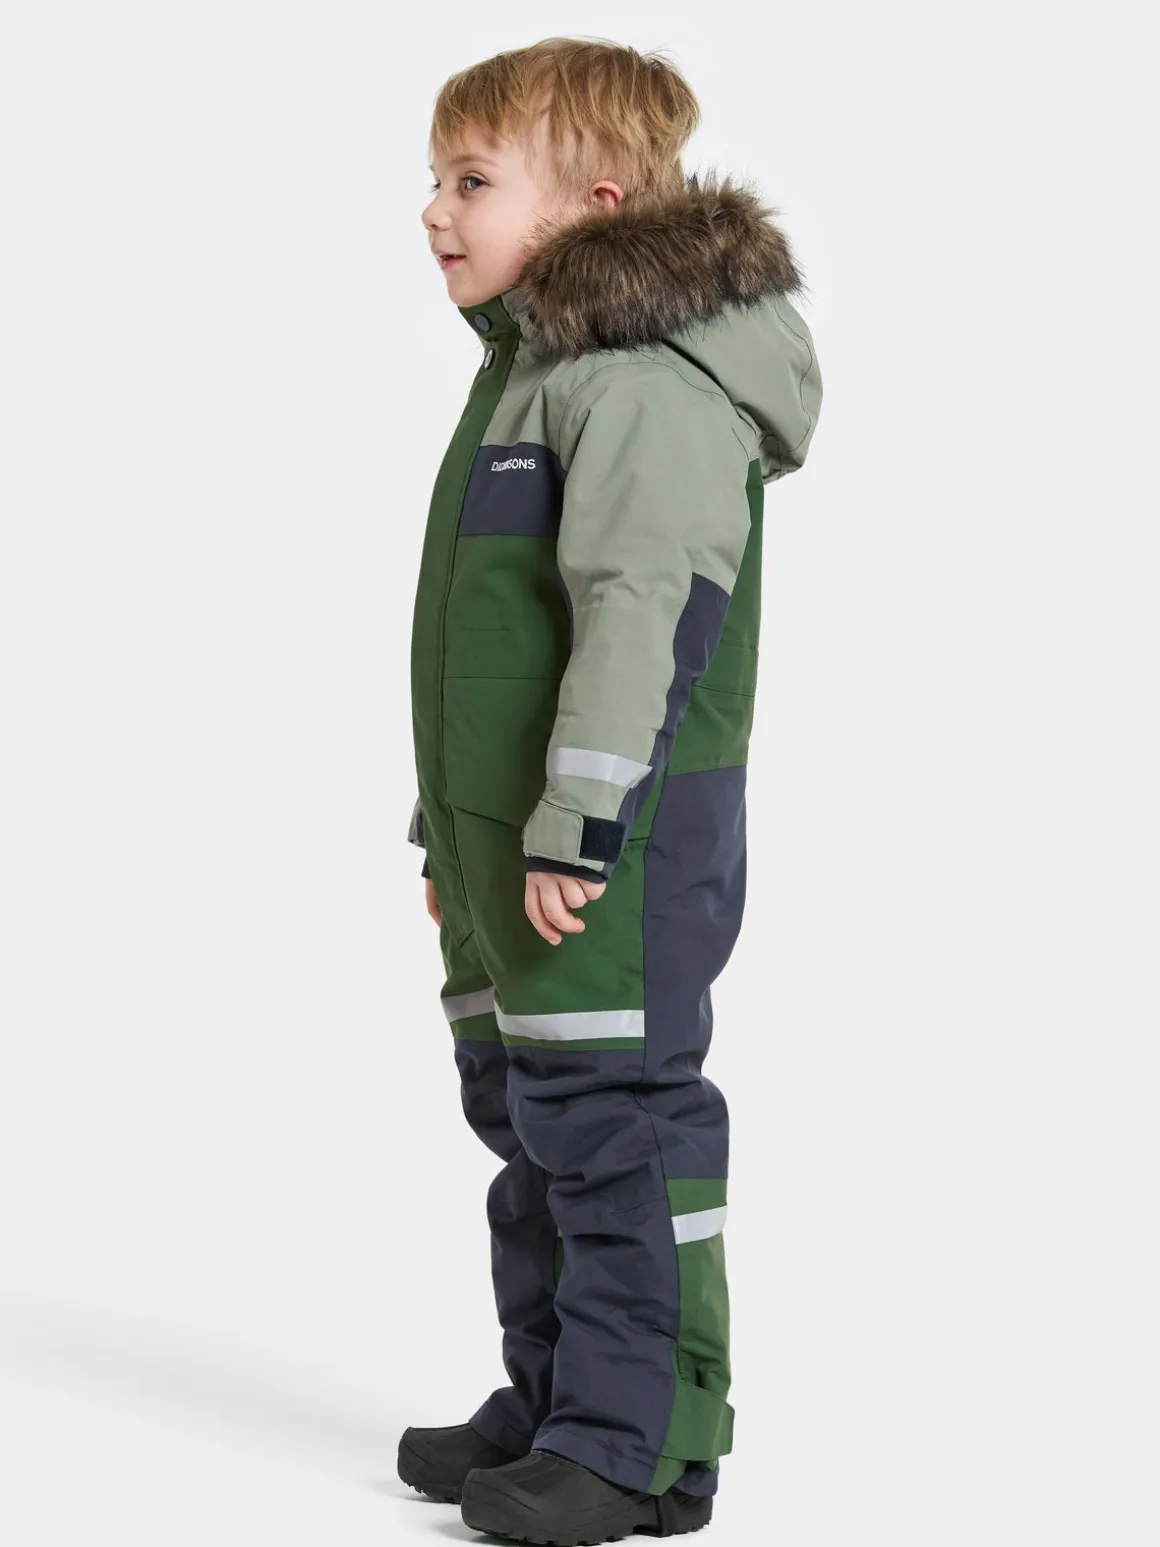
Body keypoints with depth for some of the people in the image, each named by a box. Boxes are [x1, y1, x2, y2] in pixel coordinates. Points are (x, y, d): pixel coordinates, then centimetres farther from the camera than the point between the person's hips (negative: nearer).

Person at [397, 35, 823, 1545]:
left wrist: (578, 828, -25)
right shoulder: (528, 369, 18)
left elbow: (643, 615, -23)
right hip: (505, 841, 10)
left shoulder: (648, 378, -14)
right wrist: (452, 835, 23)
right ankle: (554, 1403, 25)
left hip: (618, 848, -10)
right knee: (529, 1127, 15)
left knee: (619, 1127, -6)